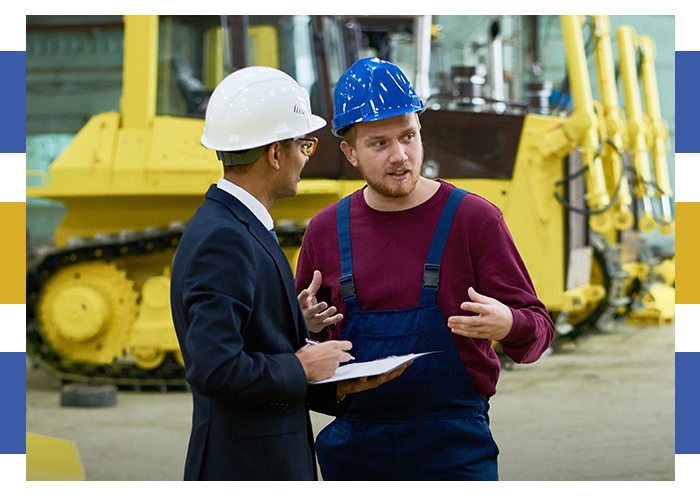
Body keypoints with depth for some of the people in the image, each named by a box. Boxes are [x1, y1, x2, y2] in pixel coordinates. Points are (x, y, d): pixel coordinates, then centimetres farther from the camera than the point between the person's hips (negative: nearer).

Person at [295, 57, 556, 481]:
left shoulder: (473, 219, -2)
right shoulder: (326, 231, 6)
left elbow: (537, 330, -3)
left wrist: (506, 324, -25)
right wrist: (306, 324, -6)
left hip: (454, 449, -2)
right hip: (354, 446, 3)